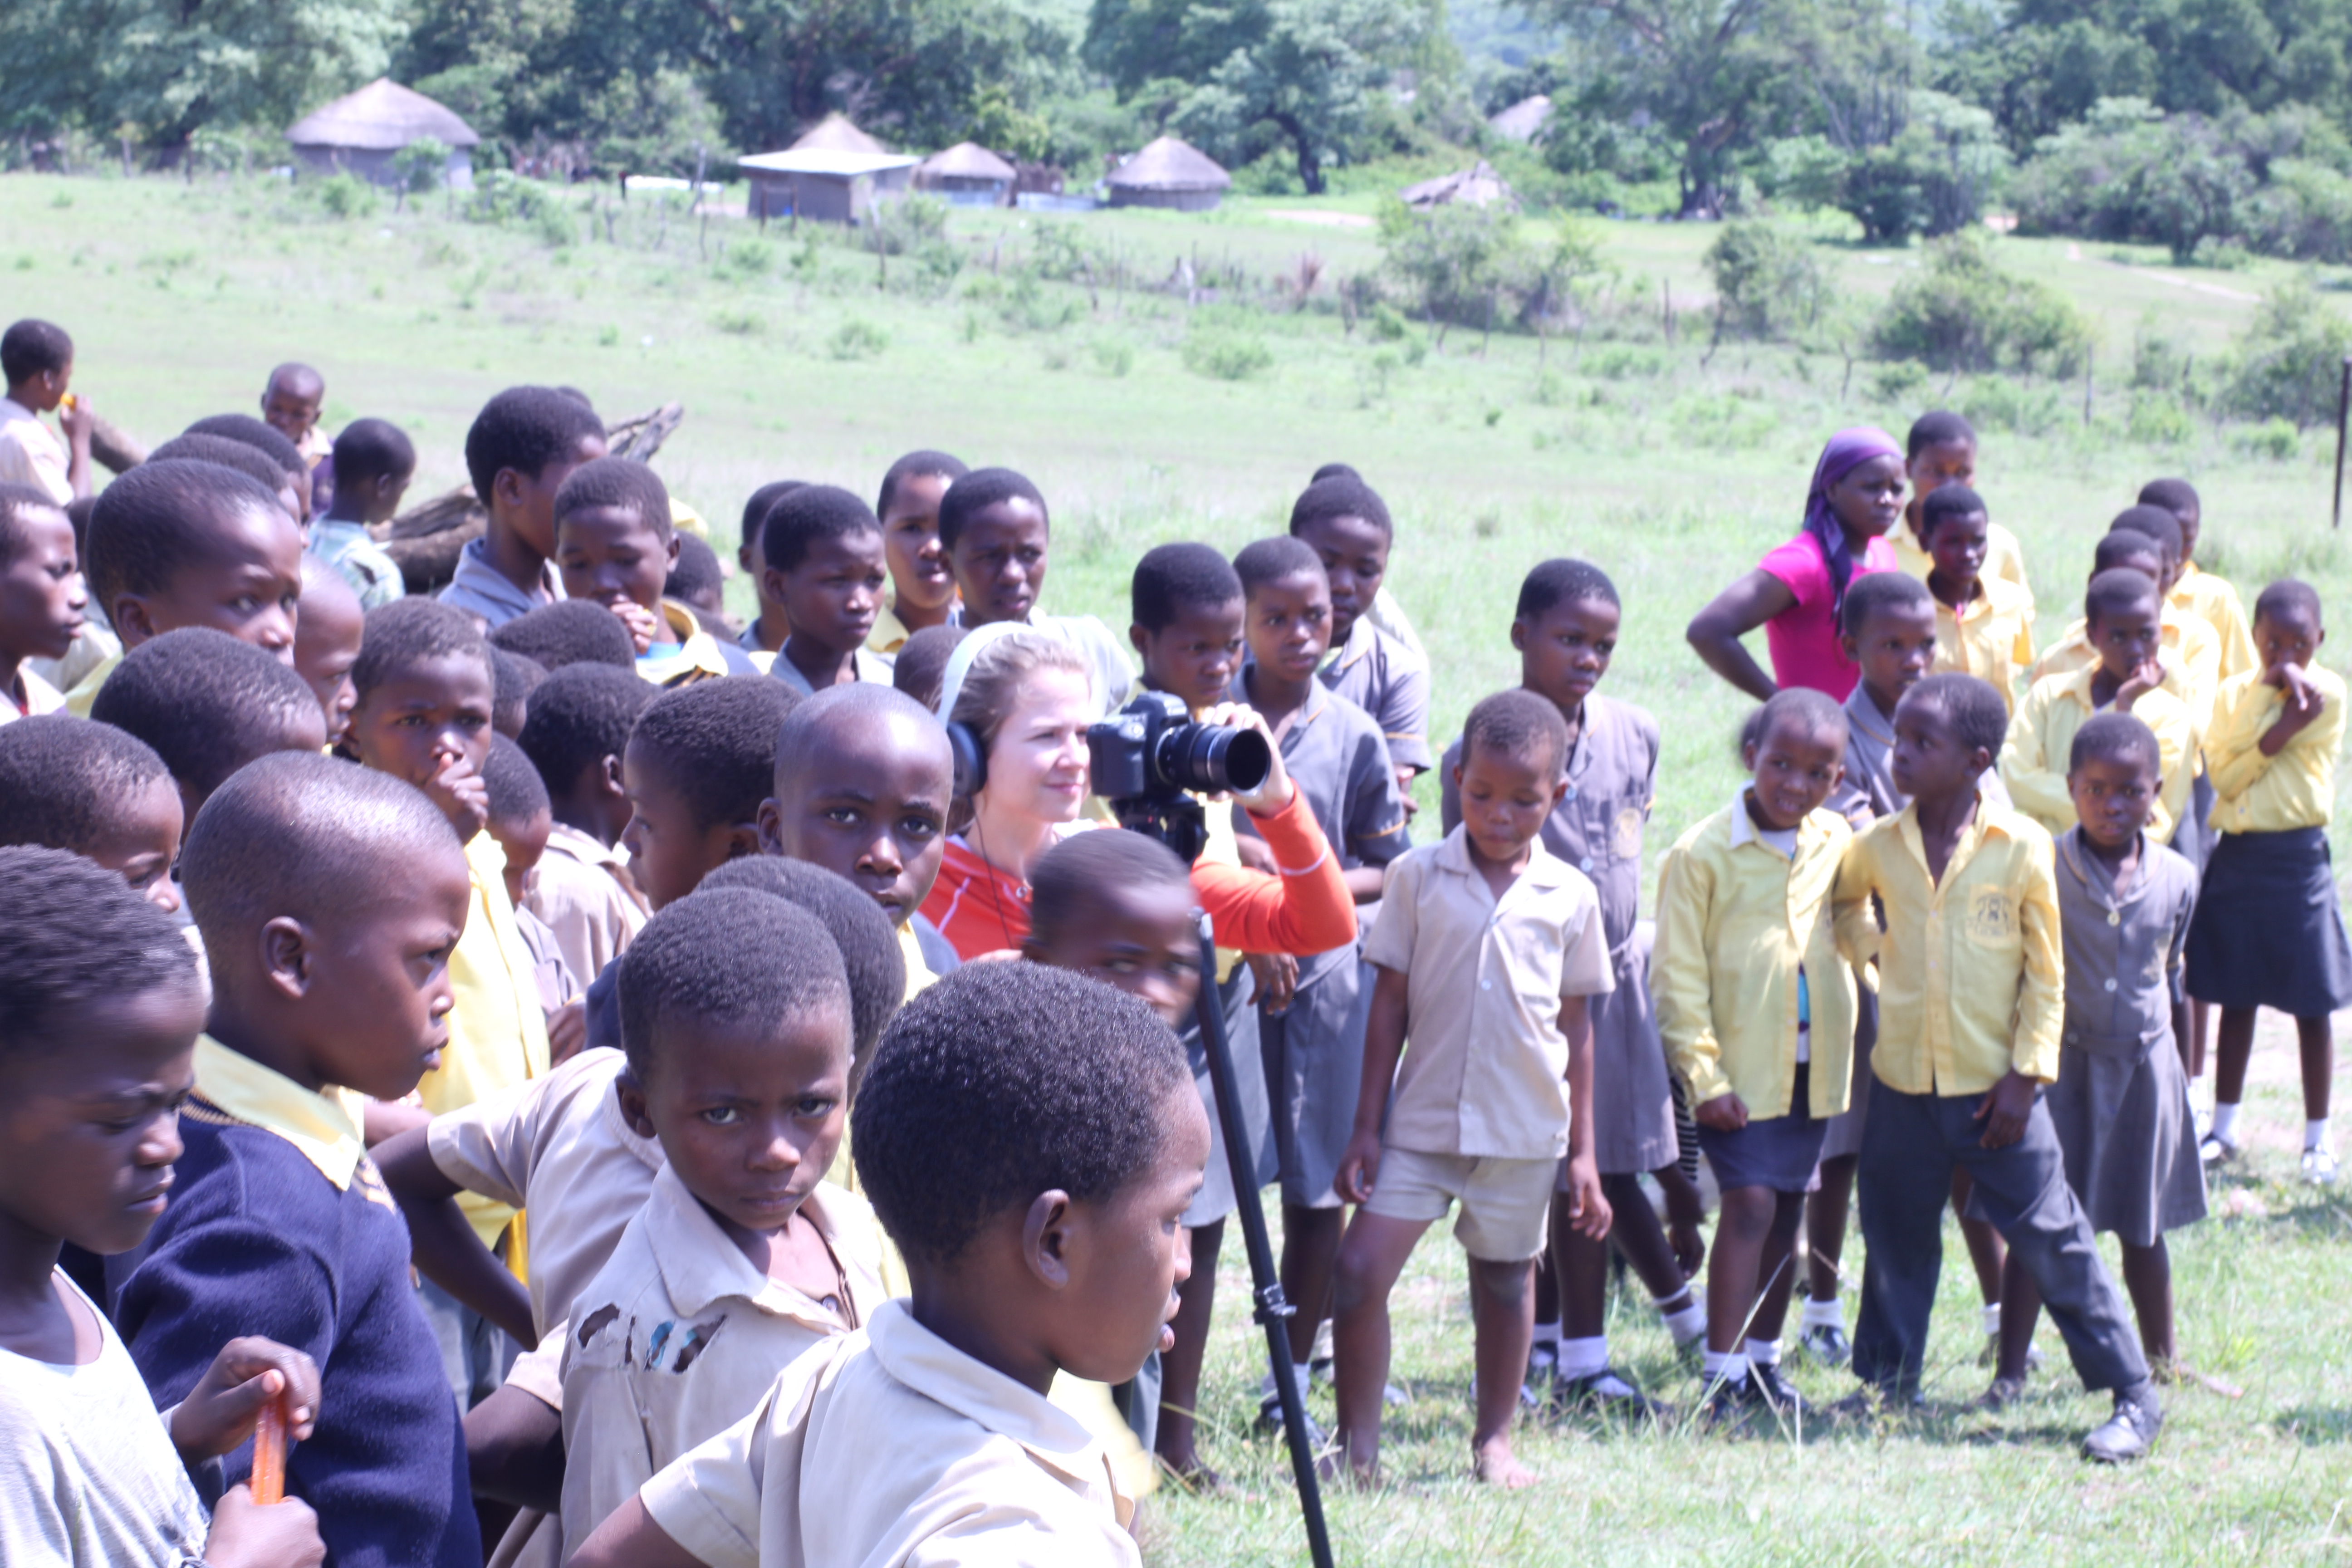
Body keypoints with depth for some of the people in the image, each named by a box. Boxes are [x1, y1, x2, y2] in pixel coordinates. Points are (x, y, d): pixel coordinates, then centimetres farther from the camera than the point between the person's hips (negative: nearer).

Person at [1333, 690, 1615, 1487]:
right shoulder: (1418, 877, -2)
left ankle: (1494, 1441, 28)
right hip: (1421, 1122, -1)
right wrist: (1366, 1127, -1)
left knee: (1506, 1276, 12)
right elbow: (1390, 1004, 1)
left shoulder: (1569, 896, 1)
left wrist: (1583, 1153, 7)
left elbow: (1576, 1025, 6)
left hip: (1524, 1131, 1)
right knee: (1360, 1266, -11)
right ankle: (1357, 1447, 0)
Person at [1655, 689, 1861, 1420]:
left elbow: (1856, 933, 20)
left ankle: (1763, 1358, 25)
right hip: (1740, 1063, -5)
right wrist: (1705, 1075, -12)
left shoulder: (1836, 843, 5)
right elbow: (1679, 975, -9)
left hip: (1814, 1060, 5)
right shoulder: (1705, 853, -10)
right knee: (1750, 1202, -13)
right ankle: (1724, 1375, -9)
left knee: (1786, 1210, 12)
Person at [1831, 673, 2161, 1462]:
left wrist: (2026, 1075, -9)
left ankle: (2133, 1396, 6)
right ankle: (1885, 1381, 30)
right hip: (1904, 1082, 4)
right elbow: (1839, 903, 25)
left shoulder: (2022, 846, -10)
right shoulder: (1878, 847, 0)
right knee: (1897, 1237, 13)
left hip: (1996, 1085, -4)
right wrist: (1873, 948, 8)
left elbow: (2046, 974, -5)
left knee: (2052, 1239, -1)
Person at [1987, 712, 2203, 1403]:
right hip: (2060, 1062, -3)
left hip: (2144, 1065, 3)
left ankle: (2162, 1359, 29)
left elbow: (2172, 978, 10)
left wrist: (2182, 1064, 14)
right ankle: (2010, 1370, 4)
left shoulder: (2177, 879, -1)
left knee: (2144, 1227, 14)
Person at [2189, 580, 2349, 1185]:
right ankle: (2225, 1128, 21)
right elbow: (2223, 774, -9)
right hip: (2238, 857, 3)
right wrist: (2282, 728, -15)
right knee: (2236, 999, 11)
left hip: (2298, 858, -3)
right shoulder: (2236, 694, 6)